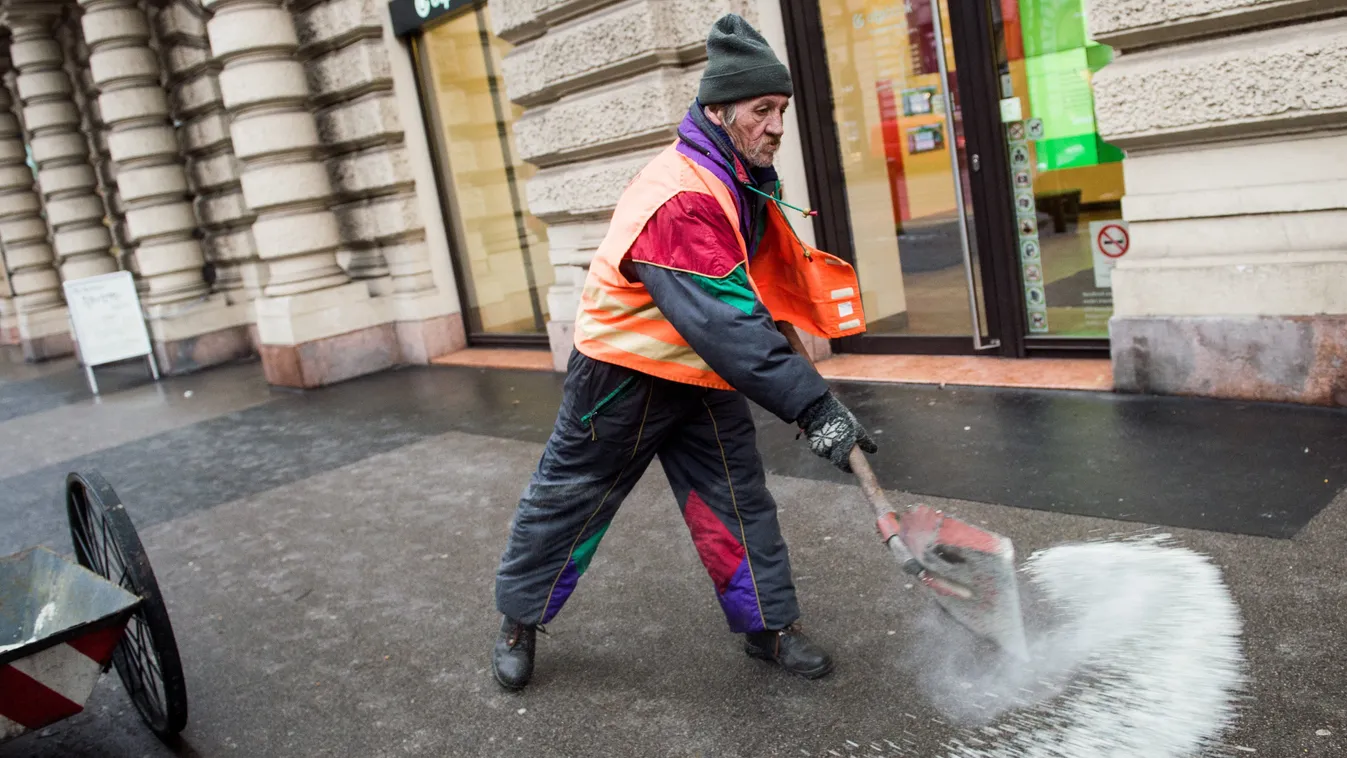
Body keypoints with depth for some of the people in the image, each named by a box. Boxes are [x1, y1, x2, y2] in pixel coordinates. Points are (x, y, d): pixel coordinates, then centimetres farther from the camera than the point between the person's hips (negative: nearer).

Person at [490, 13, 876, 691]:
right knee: (568, 498, 9)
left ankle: (769, 626, 20)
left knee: (739, 500, 6)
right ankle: (519, 621, 28)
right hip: (622, 379, -8)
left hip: (703, 378, 8)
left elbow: (774, 270, 23)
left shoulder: (747, 182, 1)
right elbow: (726, 323, -39)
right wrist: (812, 408, -40)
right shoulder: (679, 198, -31)